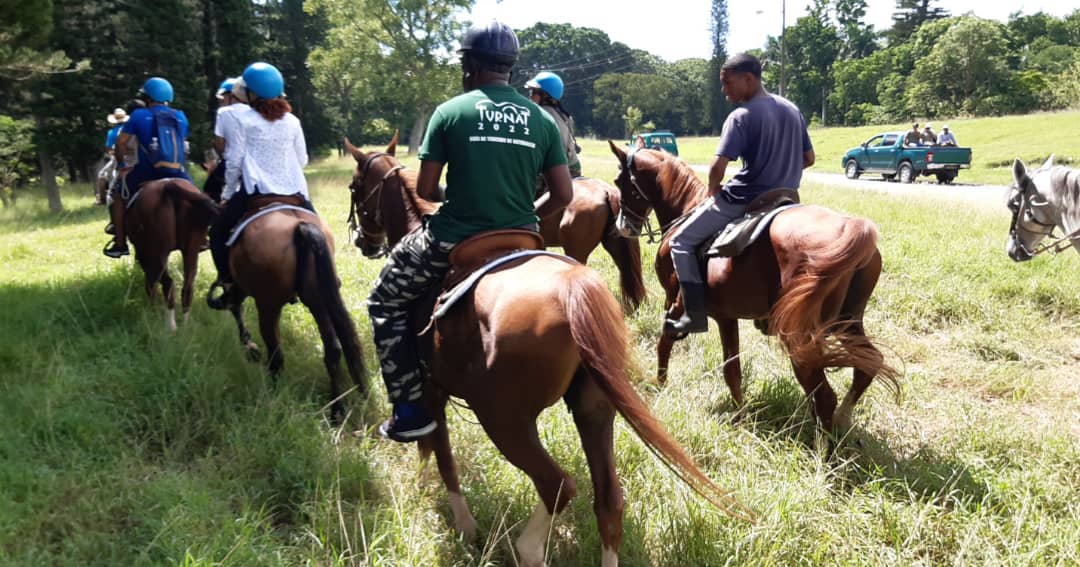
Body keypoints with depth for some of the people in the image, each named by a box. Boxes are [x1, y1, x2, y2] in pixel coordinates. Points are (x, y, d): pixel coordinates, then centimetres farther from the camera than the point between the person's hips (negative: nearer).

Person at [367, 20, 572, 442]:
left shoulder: (450, 112, -6)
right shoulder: (542, 119, 3)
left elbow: (425, 190, -4)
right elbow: (563, 195, 2)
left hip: (453, 241, -3)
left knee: (385, 303, 19)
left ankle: (410, 410, 13)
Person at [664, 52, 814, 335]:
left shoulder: (741, 116, -15)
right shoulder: (792, 110, 9)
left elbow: (718, 167, -22)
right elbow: (808, 159, 15)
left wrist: (713, 191, -3)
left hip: (742, 201, -8)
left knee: (682, 241, 4)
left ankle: (695, 314, -2)